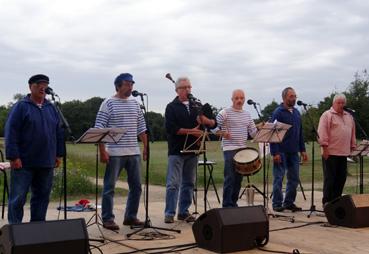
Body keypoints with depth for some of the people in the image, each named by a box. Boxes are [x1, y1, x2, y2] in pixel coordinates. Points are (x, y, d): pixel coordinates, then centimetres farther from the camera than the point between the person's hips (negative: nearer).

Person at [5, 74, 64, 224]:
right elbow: (11, 133, -9)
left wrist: (59, 154, 9)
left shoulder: (51, 108, 13)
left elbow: (59, 133, 15)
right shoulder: (21, 107, -2)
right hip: (24, 163, -5)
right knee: (18, 198, 0)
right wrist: (13, 157, -15)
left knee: (42, 197, 10)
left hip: (46, 163, 5)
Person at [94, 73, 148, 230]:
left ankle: (131, 217, 22)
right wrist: (102, 151, -14)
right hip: (114, 153, -6)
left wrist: (146, 147, 9)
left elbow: (141, 128, 17)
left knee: (136, 186, 9)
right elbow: (99, 129, -8)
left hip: (134, 152, 6)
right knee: (109, 187, 1)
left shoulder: (135, 104, 13)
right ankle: (108, 219, 11)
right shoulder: (108, 103, -4)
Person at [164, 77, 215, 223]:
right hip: (176, 151, -5)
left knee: (188, 183, 9)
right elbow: (170, 128, -12)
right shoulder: (172, 107, 0)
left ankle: (184, 212, 17)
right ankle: (169, 213, -1)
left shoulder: (196, 106, 14)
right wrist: (191, 131, -15)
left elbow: (213, 123, 9)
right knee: (173, 183, -7)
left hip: (192, 150, 5)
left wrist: (206, 120, -14)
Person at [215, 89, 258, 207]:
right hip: (230, 150, -6)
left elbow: (253, 132, 12)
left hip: (243, 149, 6)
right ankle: (226, 205, -1)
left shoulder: (247, 114, 15)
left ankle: (233, 203, 19)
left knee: (238, 179, 9)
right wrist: (222, 133, -21)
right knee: (230, 179, -7)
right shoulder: (225, 112, -4)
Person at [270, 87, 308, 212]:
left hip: (294, 152, 7)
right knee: (278, 178, 0)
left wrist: (302, 150, 12)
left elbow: (300, 133, 18)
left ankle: (289, 202, 19)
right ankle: (277, 204, 8)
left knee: (294, 179, 9)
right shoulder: (278, 112, -8)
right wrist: (275, 152, -17)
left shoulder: (296, 112, 13)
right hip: (281, 152, -7)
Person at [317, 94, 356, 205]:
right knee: (330, 179, -2)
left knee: (341, 179, 9)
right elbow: (322, 132, -11)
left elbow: (353, 133, 20)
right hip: (331, 153, -7)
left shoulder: (349, 117, 18)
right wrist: (325, 147, -16)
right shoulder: (327, 115, -4)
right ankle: (326, 202, 4)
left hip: (344, 154, 7)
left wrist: (352, 147, 14)